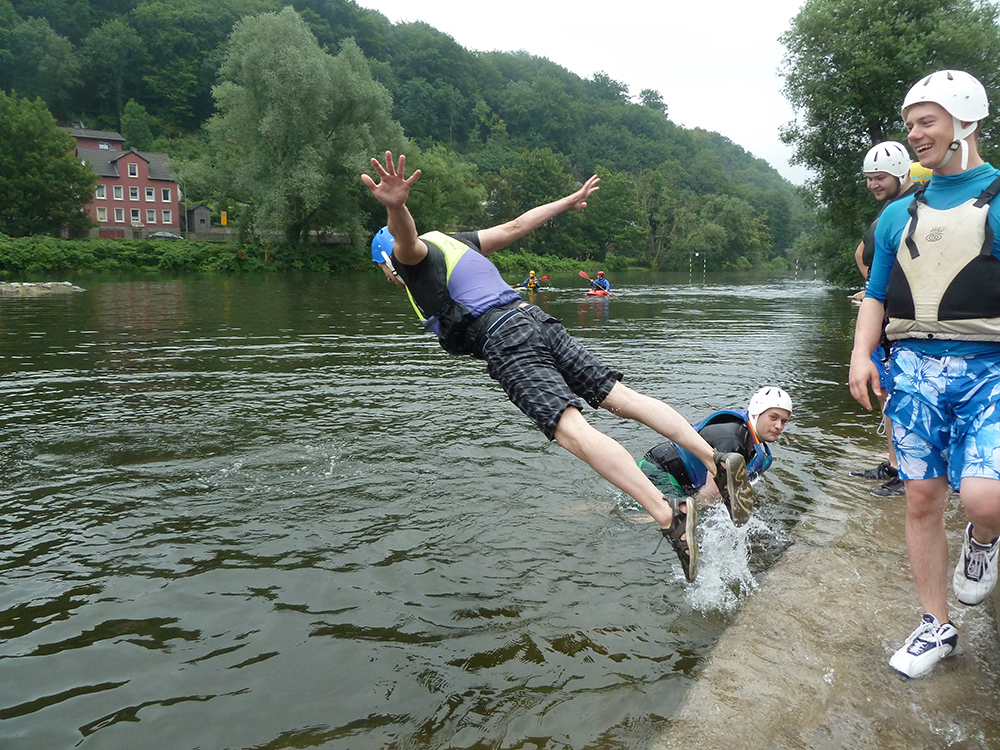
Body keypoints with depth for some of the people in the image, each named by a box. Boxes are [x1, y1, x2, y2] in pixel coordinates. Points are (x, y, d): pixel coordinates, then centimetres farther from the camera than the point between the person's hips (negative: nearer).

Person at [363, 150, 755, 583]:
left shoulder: (413, 255, 10)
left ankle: (668, 515, -33)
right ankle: (716, 461, -4)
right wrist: (570, 200, 45)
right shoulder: (453, 241, 30)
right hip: (537, 321, 8)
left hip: (505, 341, -8)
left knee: (571, 430, -20)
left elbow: (407, 237, -17)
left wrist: (396, 207, -40)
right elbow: (517, 225, 34)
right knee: (621, 397, 3)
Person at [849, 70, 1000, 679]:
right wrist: (861, 354, 0)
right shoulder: (899, 215, 15)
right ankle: (937, 627, 21)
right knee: (922, 499, 5)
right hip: (914, 367, 4)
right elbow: (876, 296, 16)